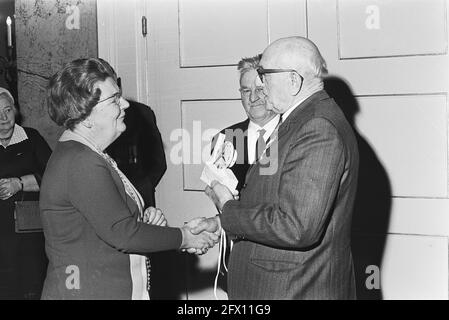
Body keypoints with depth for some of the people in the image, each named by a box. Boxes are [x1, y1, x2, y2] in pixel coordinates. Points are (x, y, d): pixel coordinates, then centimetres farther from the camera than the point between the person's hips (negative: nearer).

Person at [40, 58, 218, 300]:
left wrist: (142, 219, 0)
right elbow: (122, 234, -22)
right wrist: (184, 237, -11)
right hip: (87, 292, -9)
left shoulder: (85, 155, 12)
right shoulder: (80, 162, -20)